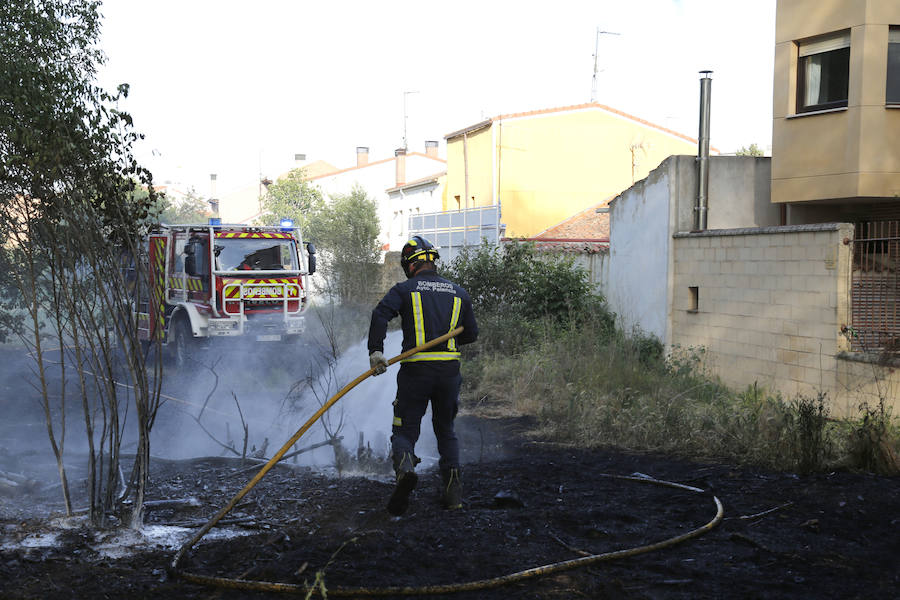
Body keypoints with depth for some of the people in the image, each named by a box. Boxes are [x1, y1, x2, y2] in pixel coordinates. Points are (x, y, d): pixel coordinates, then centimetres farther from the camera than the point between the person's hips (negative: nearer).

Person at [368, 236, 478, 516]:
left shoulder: (404, 289, 4)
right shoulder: (458, 293, 13)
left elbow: (380, 314, -14)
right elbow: (471, 334, 17)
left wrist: (375, 350, -18)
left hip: (416, 369, -3)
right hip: (450, 369, 3)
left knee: (405, 431, 5)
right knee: (446, 430, 20)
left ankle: (404, 464, -28)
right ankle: (453, 487, 4)